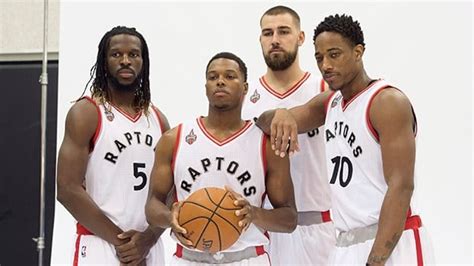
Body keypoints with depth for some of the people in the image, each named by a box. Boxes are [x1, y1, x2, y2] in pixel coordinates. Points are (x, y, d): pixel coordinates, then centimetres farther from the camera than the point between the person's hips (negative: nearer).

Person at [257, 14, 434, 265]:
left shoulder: (388, 102, -12)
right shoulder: (329, 102, 12)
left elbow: (401, 186, -19)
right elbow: (263, 123, 15)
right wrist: (280, 114, -10)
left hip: (390, 242, -7)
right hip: (346, 244, 7)